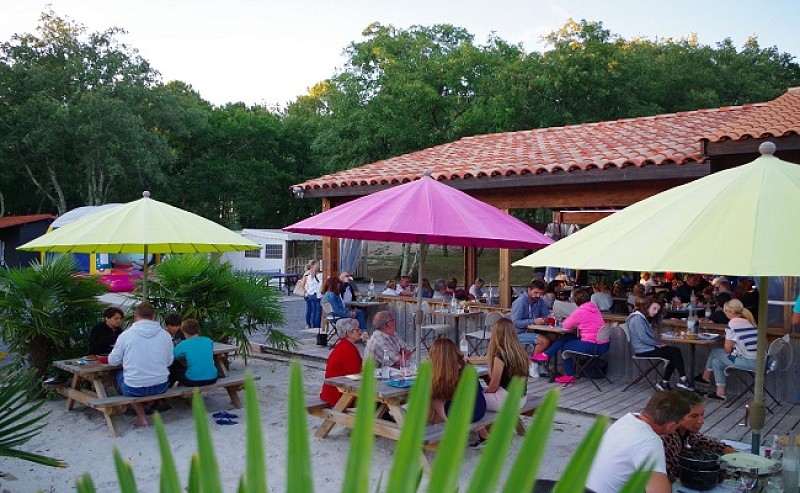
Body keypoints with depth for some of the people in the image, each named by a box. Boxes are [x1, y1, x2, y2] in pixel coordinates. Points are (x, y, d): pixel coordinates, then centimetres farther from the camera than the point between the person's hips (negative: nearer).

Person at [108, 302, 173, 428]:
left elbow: (113, 361, 3)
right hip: (161, 388, 3)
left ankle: (142, 417, 22)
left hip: (134, 389, -3)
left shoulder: (125, 335, -9)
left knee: (119, 375, 30)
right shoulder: (165, 335, -3)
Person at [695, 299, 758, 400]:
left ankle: (706, 376, 28)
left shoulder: (733, 323, -10)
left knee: (714, 352, 12)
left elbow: (727, 349, -7)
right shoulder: (750, 322, 12)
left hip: (746, 363, -7)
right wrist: (735, 349, 16)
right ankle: (720, 392, 23)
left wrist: (733, 350, 13)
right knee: (716, 361, 18)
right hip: (758, 362, 7)